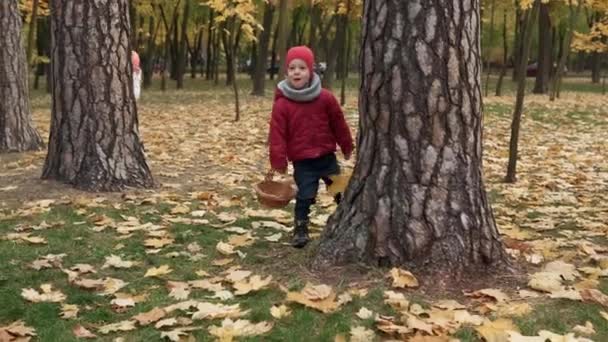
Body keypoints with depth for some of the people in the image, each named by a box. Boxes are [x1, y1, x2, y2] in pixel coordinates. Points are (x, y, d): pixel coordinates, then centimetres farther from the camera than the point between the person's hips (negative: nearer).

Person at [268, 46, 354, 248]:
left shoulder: (325, 98, -4)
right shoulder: (282, 104, -10)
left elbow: (338, 124, 6)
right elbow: (277, 135, -10)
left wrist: (347, 147, 13)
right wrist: (278, 162, -13)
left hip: (326, 156, 3)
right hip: (302, 161, -3)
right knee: (305, 196, -7)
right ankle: (300, 231, 9)